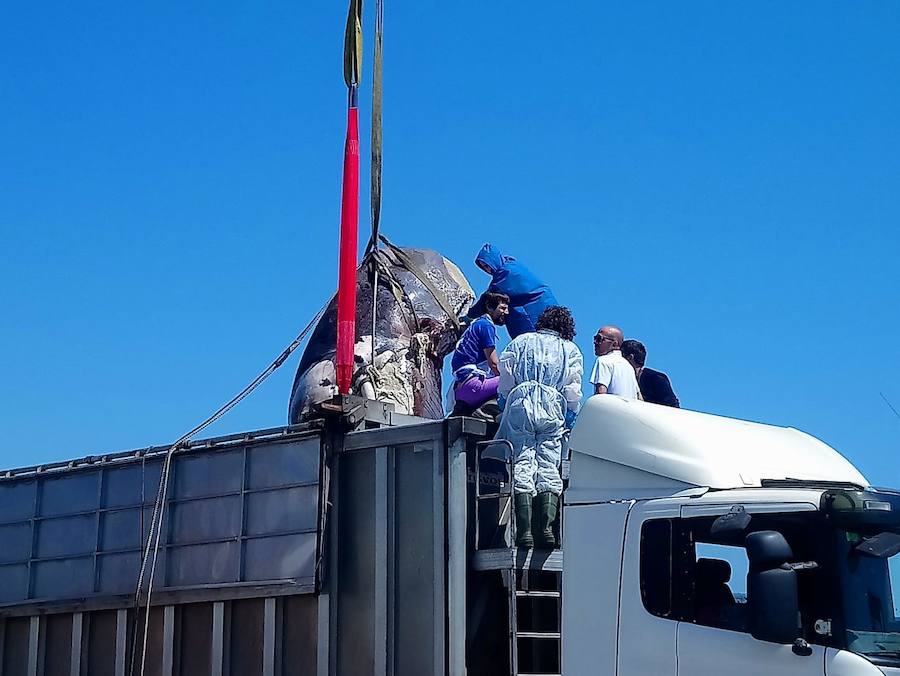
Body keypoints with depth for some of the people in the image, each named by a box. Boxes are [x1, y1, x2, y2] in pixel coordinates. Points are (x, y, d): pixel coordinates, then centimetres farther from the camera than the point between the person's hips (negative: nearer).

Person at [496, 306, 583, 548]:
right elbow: (573, 388, 9)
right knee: (549, 466, -2)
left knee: (522, 465, -7)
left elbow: (505, 377, 12)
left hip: (521, 403, 0)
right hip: (552, 410, 0)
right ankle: (546, 527, -19)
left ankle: (524, 530, -18)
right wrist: (571, 415, 18)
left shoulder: (521, 342, 18)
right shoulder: (571, 350, 18)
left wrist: (506, 402, 25)